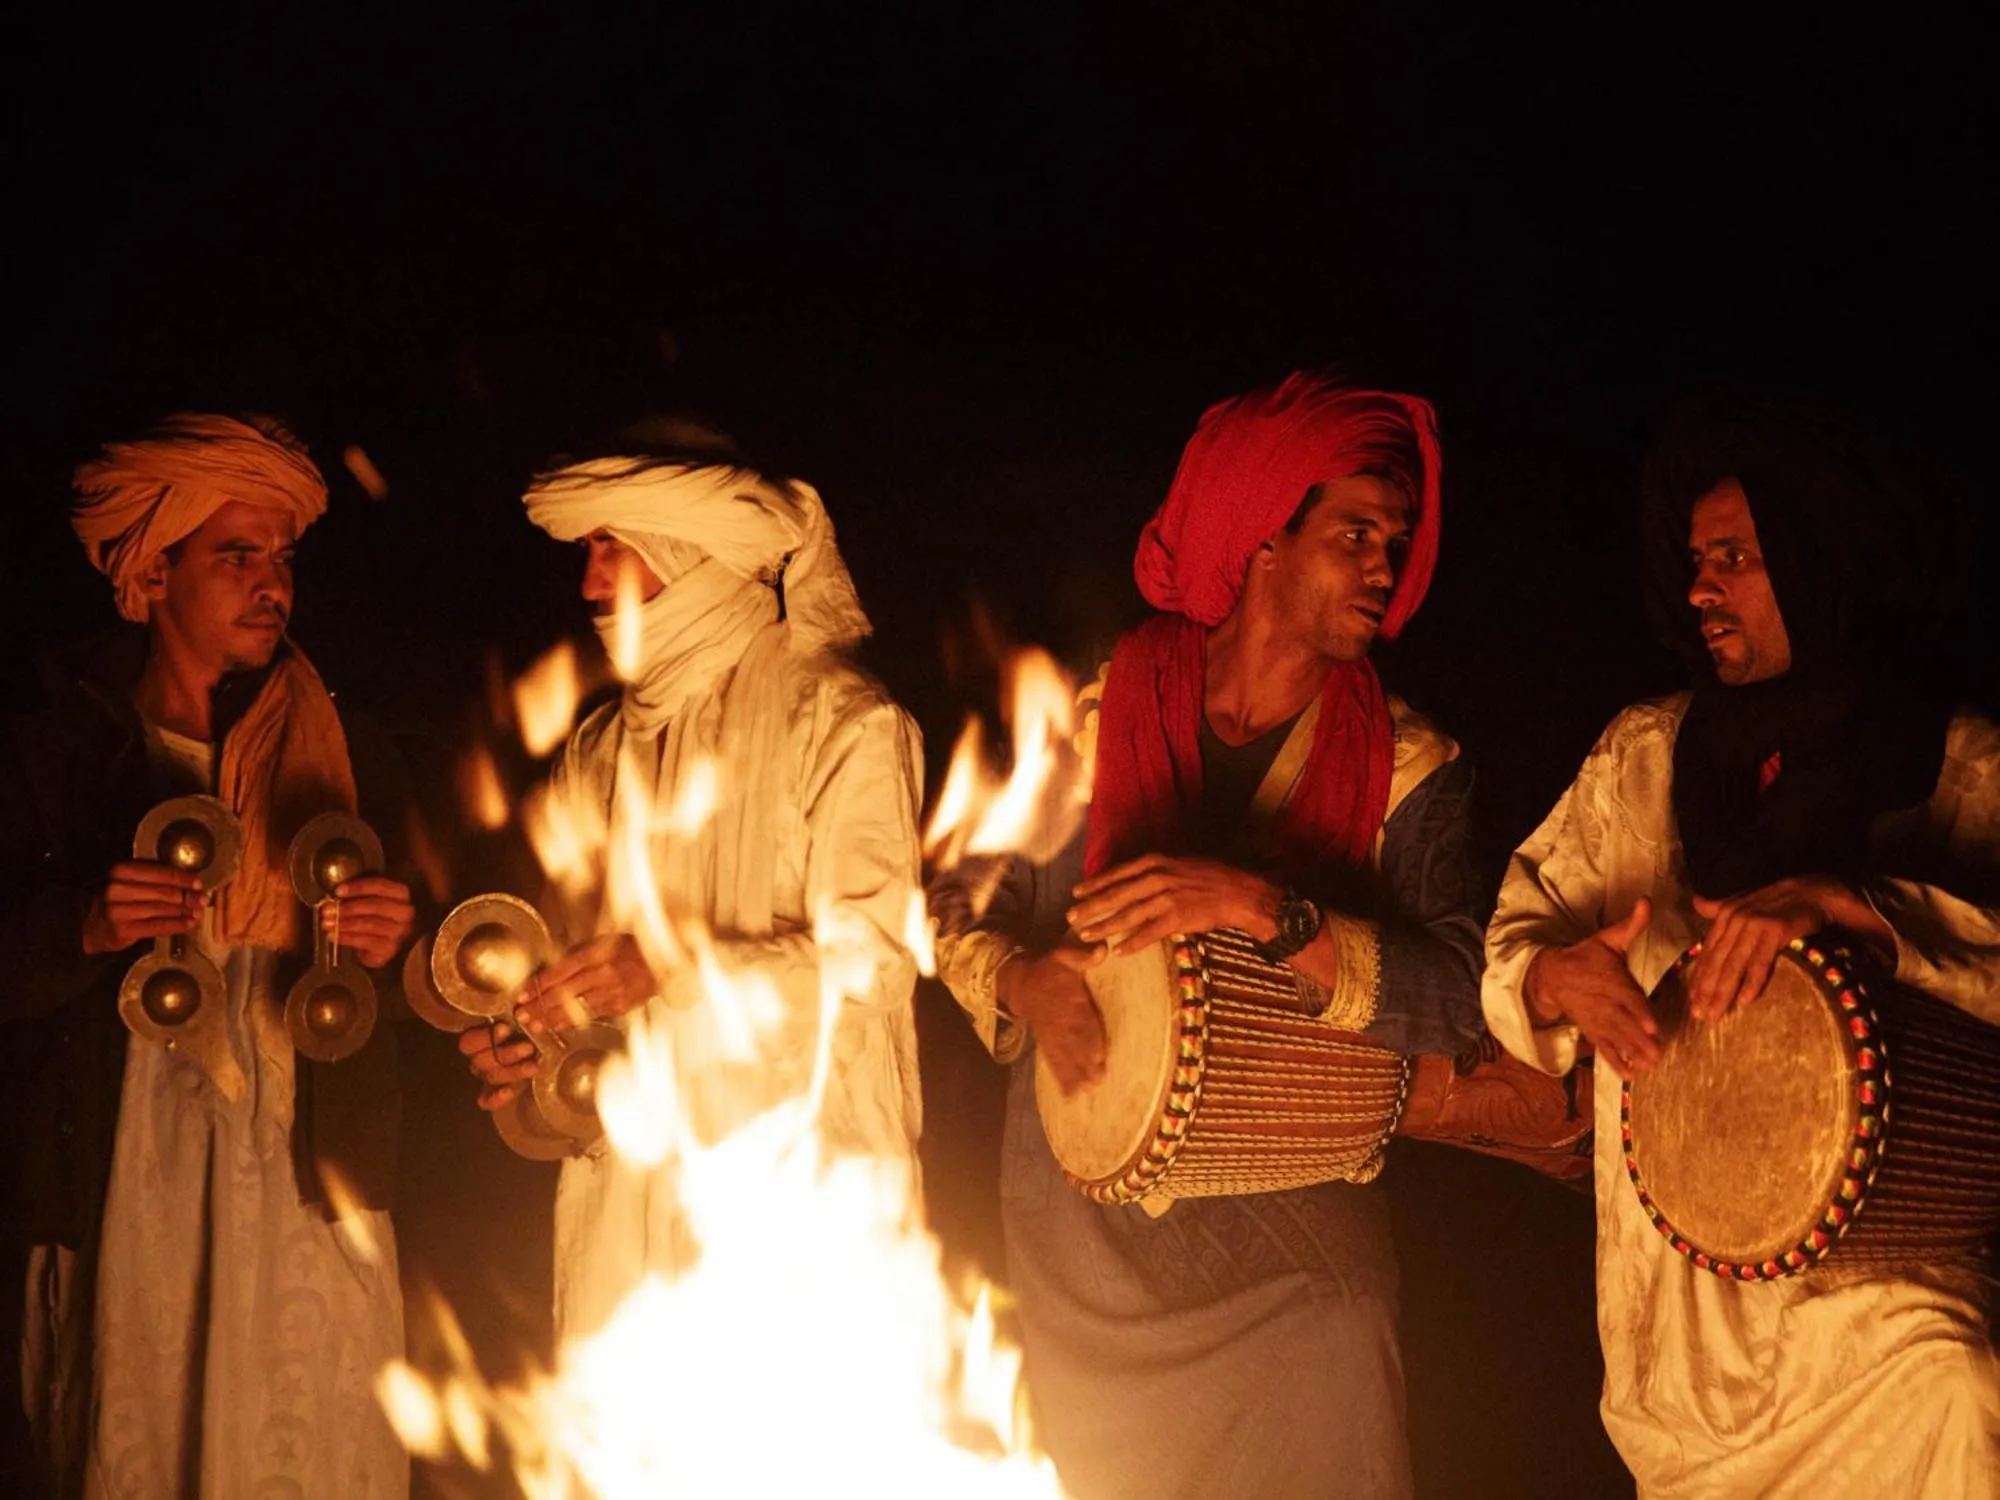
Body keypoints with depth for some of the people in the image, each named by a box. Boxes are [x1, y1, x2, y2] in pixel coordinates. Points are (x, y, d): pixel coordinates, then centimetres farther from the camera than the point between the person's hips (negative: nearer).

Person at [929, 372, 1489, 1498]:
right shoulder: (1091, 716, -4)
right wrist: (1021, 981, -16)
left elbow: (1456, 1002, -18)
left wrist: (1265, 910, -31)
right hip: (1088, 1236, 1)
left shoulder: (1407, 765, -5)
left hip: (1296, 1264, 0)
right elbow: (961, 906, 6)